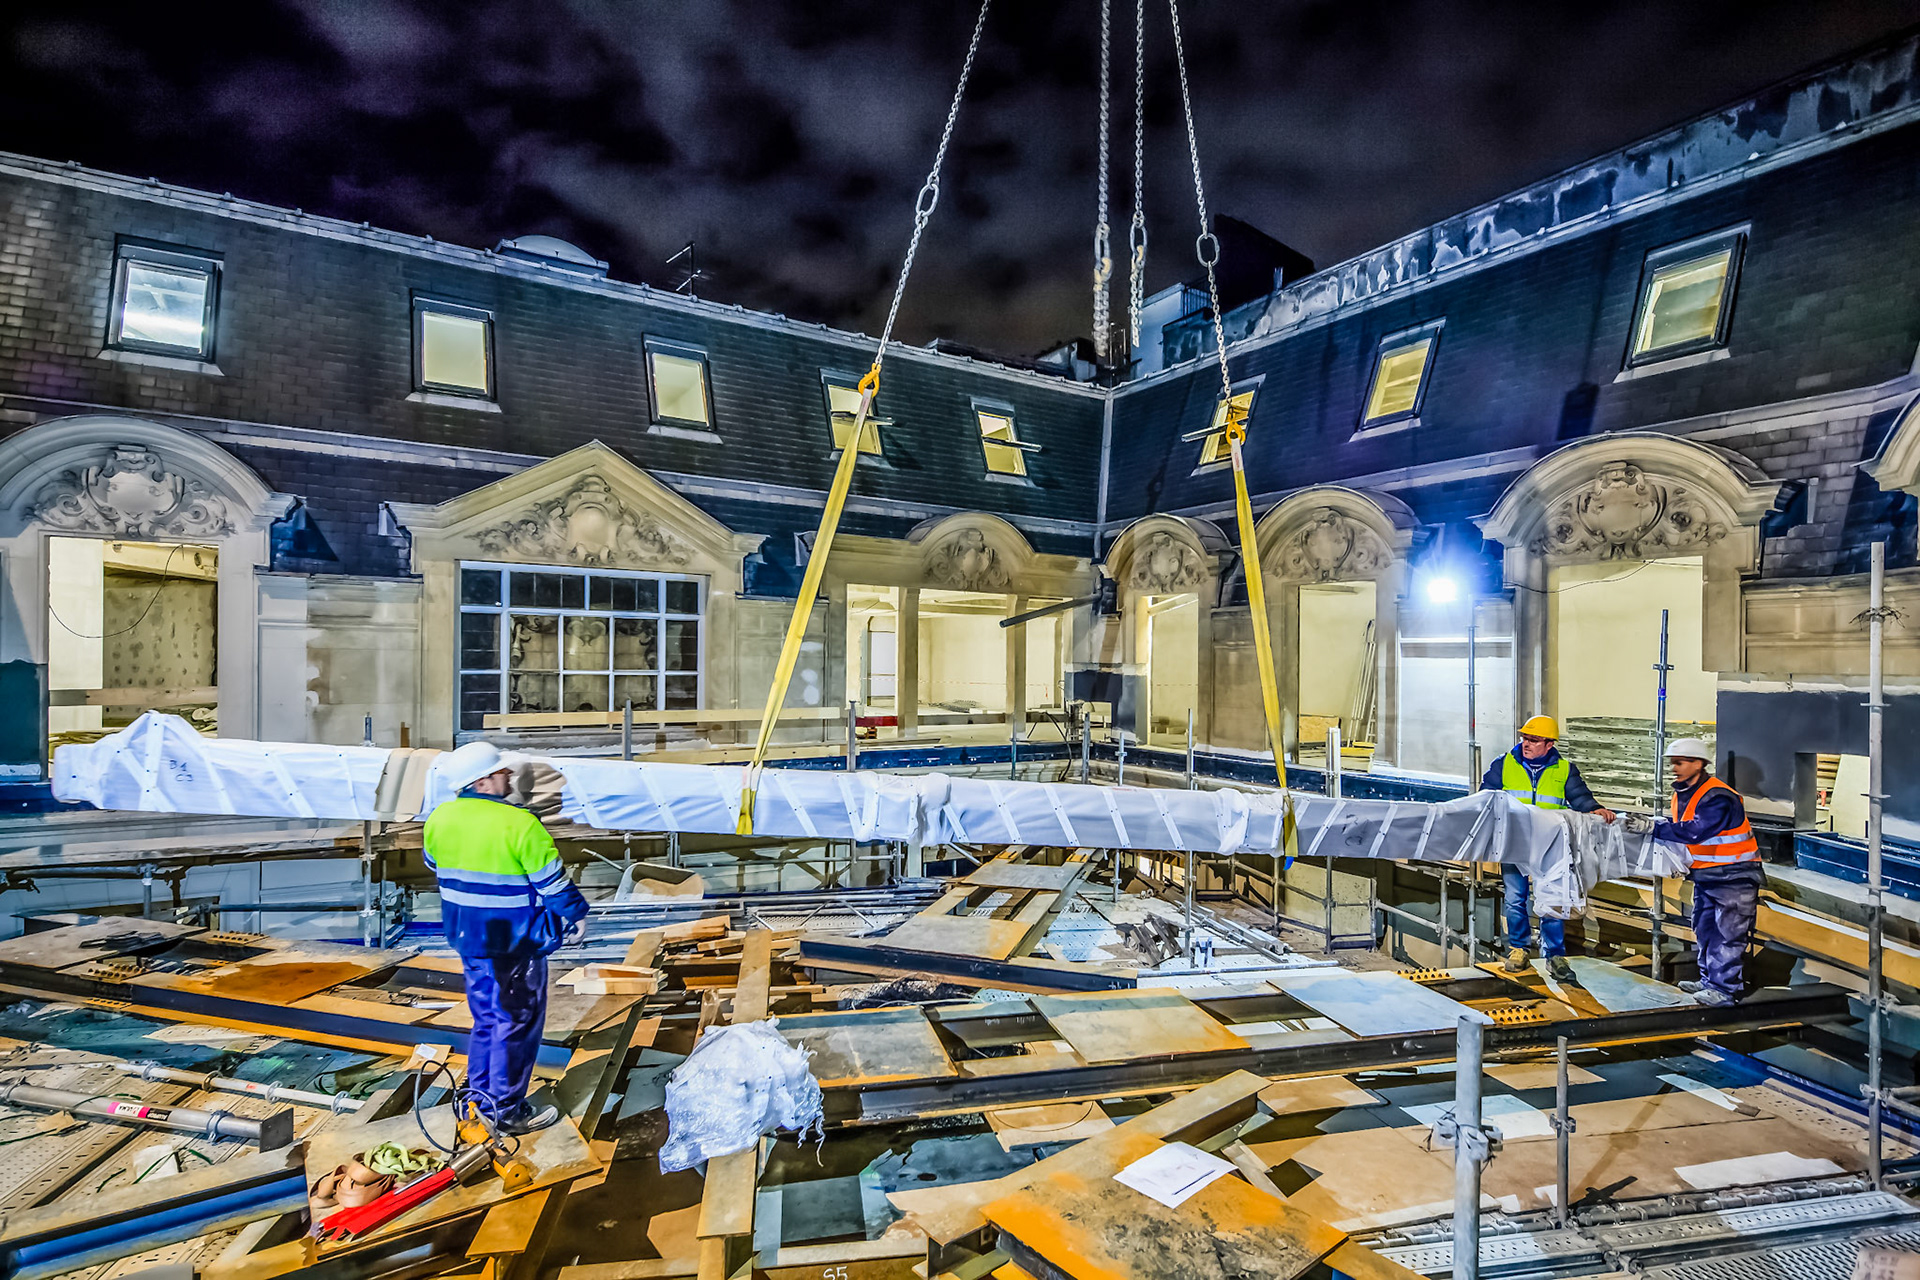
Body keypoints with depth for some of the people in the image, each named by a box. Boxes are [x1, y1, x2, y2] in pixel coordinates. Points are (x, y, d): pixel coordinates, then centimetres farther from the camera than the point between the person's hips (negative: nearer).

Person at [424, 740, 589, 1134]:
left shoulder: (440, 818, -2)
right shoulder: (519, 824, -23)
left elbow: (434, 864, 17)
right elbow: (552, 881, -17)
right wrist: (576, 916, -1)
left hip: (466, 937, 7)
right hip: (514, 942, -7)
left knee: (485, 1015, 23)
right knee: (517, 1021, 7)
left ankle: (480, 1097, 35)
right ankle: (510, 1112, 17)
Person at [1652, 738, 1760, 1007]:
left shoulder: (1718, 798, -24)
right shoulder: (1681, 795, 5)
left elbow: (1695, 832, -34)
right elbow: (1675, 826, 14)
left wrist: (1653, 828, -34)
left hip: (1734, 876, -9)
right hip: (1705, 875, 9)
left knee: (1728, 933, -5)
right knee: (1704, 929, 14)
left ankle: (1725, 989, 0)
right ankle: (1709, 981, 25)